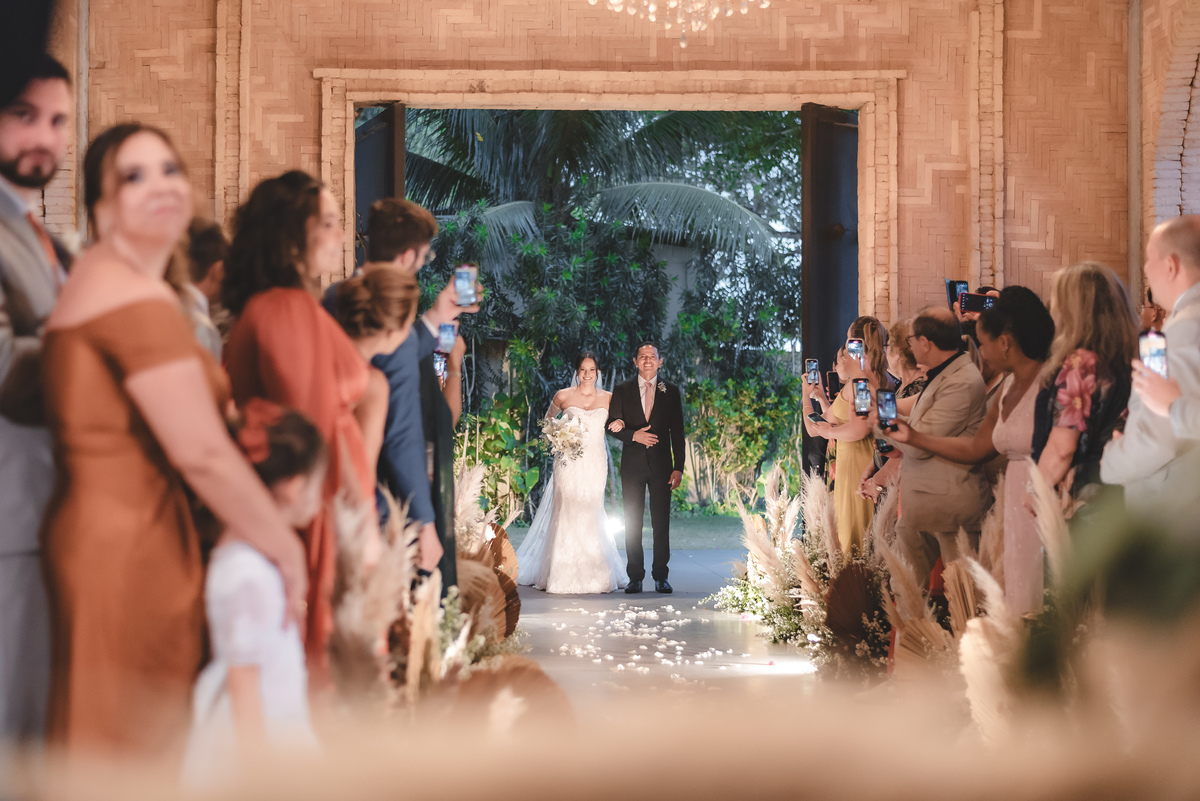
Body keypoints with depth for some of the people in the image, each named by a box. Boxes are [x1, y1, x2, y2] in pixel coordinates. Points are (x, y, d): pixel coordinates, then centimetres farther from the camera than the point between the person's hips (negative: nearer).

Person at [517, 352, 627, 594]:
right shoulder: (563, 396, 2)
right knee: (566, 513, -5)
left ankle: (592, 574, 11)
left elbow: (614, 423, 17)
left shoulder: (608, 398, 5)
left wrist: (619, 425, -6)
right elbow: (548, 420, 18)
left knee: (591, 514, 3)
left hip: (595, 463, 1)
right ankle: (563, 576, 1)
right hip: (569, 462, -1)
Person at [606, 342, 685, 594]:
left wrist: (678, 468, -2)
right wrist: (634, 435, -15)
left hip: (661, 464, 0)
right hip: (632, 464, 0)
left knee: (661, 523, 1)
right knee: (632, 523, 1)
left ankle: (661, 576, 9)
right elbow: (613, 426, 4)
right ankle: (635, 577, 7)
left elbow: (677, 433, 4)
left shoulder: (671, 392, 6)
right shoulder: (622, 390, 7)